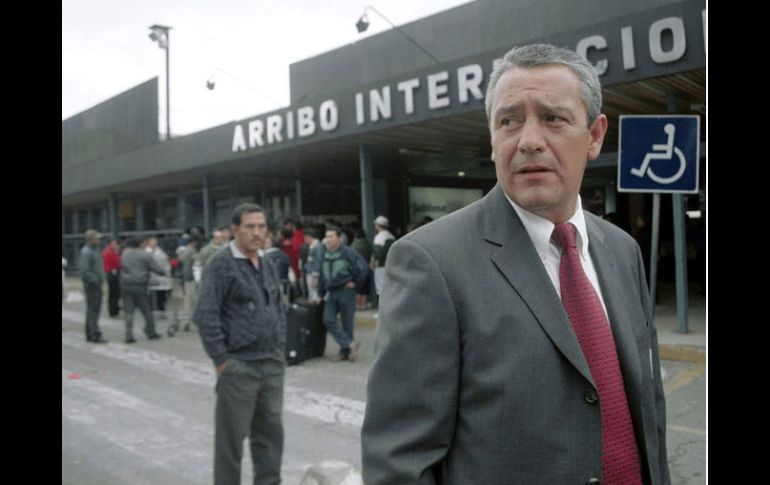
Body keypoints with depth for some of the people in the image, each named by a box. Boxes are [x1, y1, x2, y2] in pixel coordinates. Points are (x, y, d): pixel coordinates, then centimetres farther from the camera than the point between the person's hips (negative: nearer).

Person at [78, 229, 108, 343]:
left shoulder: (95, 250, 14)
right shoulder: (86, 252, -16)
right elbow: (84, 270, -24)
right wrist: (95, 279, -19)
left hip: (97, 284, 10)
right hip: (91, 284, -10)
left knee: (92, 310, 14)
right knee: (93, 310, -8)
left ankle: (89, 335, 22)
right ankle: (96, 335, -7)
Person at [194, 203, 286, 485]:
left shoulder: (268, 266, 11)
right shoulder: (221, 264, -10)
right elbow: (205, 316, -14)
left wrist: (280, 349, 12)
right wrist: (221, 361, -13)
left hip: (273, 365, 7)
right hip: (239, 366, -6)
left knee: (270, 432, 14)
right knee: (232, 436, 6)